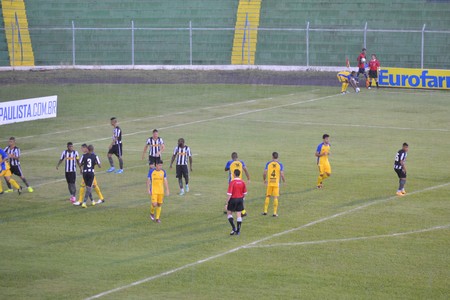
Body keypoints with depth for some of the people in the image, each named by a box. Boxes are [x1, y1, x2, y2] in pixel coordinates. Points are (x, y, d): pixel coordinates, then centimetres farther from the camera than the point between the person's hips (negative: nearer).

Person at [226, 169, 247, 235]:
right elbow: (245, 193, 8)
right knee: (239, 215, 7)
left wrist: (227, 203, -11)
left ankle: (234, 228, -2)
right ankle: (238, 231, 9)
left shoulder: (232, 182, -16)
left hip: (233, 199, -4)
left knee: (229, 213, 12)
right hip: (240, 199, 4)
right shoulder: (242, 182, 0)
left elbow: (229, 194, -17)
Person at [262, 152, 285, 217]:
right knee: (275, 197, 2)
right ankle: (275, 213, 2)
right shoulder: (280, 164, -4)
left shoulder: (268, 163, -1)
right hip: (276, 183, -1)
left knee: (268, 196, 13)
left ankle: (265, 211, 14)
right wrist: (284, 181, 9)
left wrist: (264, 180, 15)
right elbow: (282, 175, -9)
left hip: (269, 183, 1)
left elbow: (264, 173, -3)